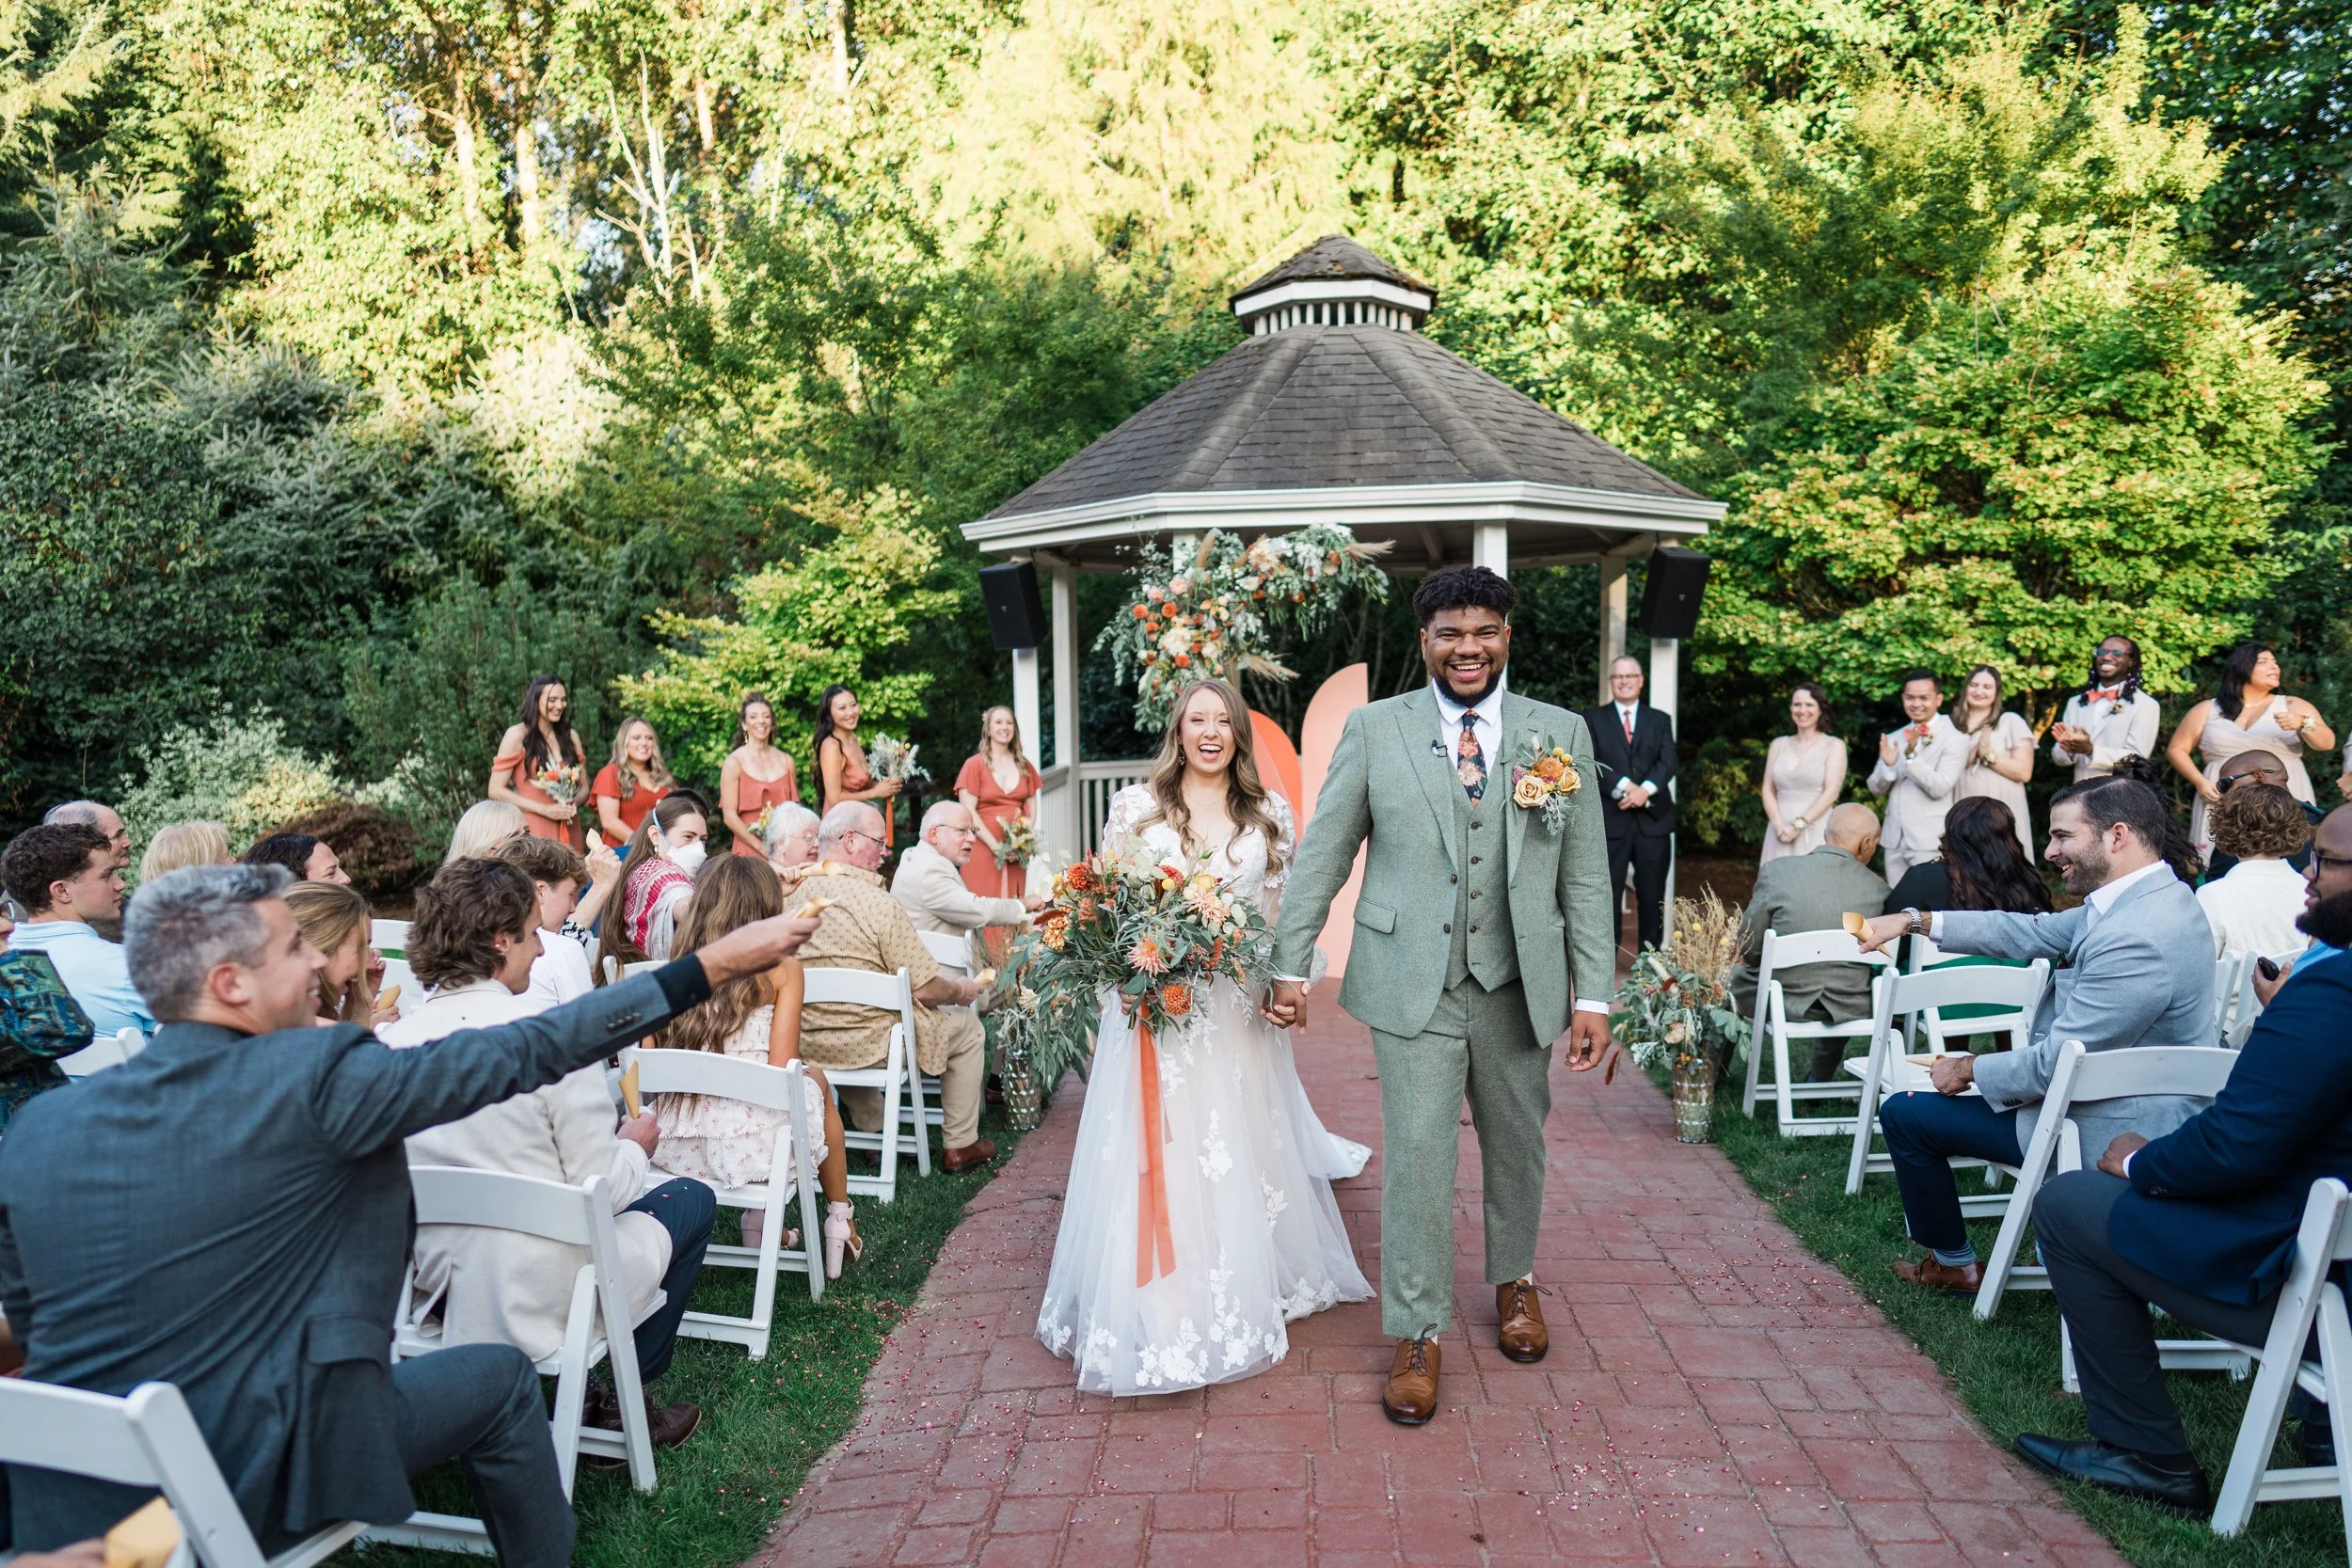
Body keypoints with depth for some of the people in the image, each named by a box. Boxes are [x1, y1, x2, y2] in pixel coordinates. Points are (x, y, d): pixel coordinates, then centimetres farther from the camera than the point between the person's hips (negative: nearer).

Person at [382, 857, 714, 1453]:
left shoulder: (389, 1041, -5)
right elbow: (601, 1188, -16)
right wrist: (635, 1146, 6)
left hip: (438, 1282, 6)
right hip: (537, 1292, -6)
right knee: (692, 1199, 18)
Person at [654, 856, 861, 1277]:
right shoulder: (782, 969, -5)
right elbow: (782, 1070, -9)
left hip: (674, 1151, 4)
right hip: (752, 1149, -4)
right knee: (815, 1078, 28)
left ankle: (760, 1225, 34)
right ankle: (841, 1224, 38)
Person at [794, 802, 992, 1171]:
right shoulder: (879, 904, -22)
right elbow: (926, 989, -18)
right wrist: (963, 991, 3)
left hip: (805, 1044, 6)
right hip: (870, 1045, -6)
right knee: (967, 1027, 16)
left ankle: (873, 1134, 42)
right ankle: (960, 1146, 25)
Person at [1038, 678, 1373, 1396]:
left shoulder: (1270, 812, 7)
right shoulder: (1135, 806, 3)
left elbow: (1288, 908, 8)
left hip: (1239, 1011, 2)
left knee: (1241, 1153, 9)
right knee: (1156, 1161, 0)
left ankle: (1248, 1294, 26)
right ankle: (1161, 1313, 11)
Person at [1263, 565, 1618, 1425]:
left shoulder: (1561, 733, 1)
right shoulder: (1373, 729, -2)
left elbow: (1586, 876, 1)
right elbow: (1322, 854, 1)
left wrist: (1594, 994, -2)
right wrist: (1290, 963, -1)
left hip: (1518, 985, 2)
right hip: (1413, 983, -2)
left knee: (1517, 1145, 18)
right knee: (1417, 1155, 0)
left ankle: (1514, 1279, 44)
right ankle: (1417, 1332, 18)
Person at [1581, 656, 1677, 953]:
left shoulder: (1660, 720, 15)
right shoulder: (1593, 719, 8)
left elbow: (1668, 762, 0)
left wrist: (1645, 789, -18)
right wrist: (1624, 786, -17)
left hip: (1653, 818, 2)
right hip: (1610, 818, -2)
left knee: (1652, 897, 6)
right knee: (1607, 896, -1)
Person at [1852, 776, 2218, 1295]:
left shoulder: (2135, 939, -31)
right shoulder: (2144, 897, 1)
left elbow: (2056, 1063, -28)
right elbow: (2031, 933, 11)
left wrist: (1968, 1069, -11)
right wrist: (1916, 921, 7)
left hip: (2105, 1134, -10)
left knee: (1903, 1113, -2)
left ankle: (1954, 1265, 19)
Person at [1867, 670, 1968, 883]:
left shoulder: (1954, 740, -4)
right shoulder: (1893, 739, 12)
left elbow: (1939, 788, -14)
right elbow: (1876, 790, 10)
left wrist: (1911, 755, -25)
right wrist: (1888, 765, -10)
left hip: (1930, 841, -5)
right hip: (1894, 840, 5)